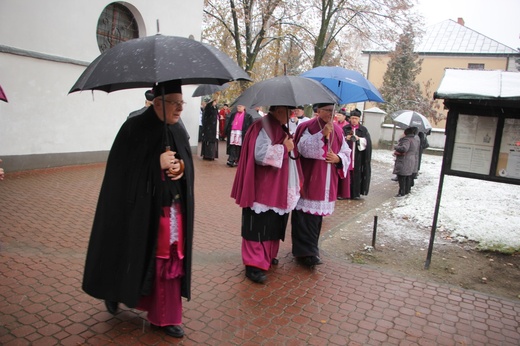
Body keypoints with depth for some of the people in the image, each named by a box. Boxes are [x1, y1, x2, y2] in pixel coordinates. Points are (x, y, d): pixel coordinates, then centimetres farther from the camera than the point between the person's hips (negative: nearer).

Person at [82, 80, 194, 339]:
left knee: (171, 261, 9)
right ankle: (114, 290, 42)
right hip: (142, 210, -5)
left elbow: (188, 164, 12)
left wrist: (182, 168, -10)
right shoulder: (134, 129, -11)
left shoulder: (178, 133, 7)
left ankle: (166, 317, 24)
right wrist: (158, 163, -22)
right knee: (137, 259, 10)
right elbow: (123, 170, -15)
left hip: (174, 209, 5)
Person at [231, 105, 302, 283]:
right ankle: (254, 265, 4)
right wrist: (284, 148, -18)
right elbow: (261, 155, -28)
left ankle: (267, 256, 32)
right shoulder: (264, 128, -16)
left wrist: (290, 146, 7)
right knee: (259, 227, -4)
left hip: (277, 188, 10)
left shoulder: (280, 128, 14)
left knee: (272, 225, 17)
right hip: (263, 189, -10)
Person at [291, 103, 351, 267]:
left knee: (318, 214, 13)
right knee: (306, 217, -9)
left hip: (326, 183, 6)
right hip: (309, 181, -5)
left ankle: (309, 248, 27)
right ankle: (306, 252, -3)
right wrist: (322, 134, -26)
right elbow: (303, 148, -20)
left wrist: (338, 158, -7)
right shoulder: (307, 127, -5)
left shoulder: (337, 131, 11)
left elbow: (346, 153, 14)